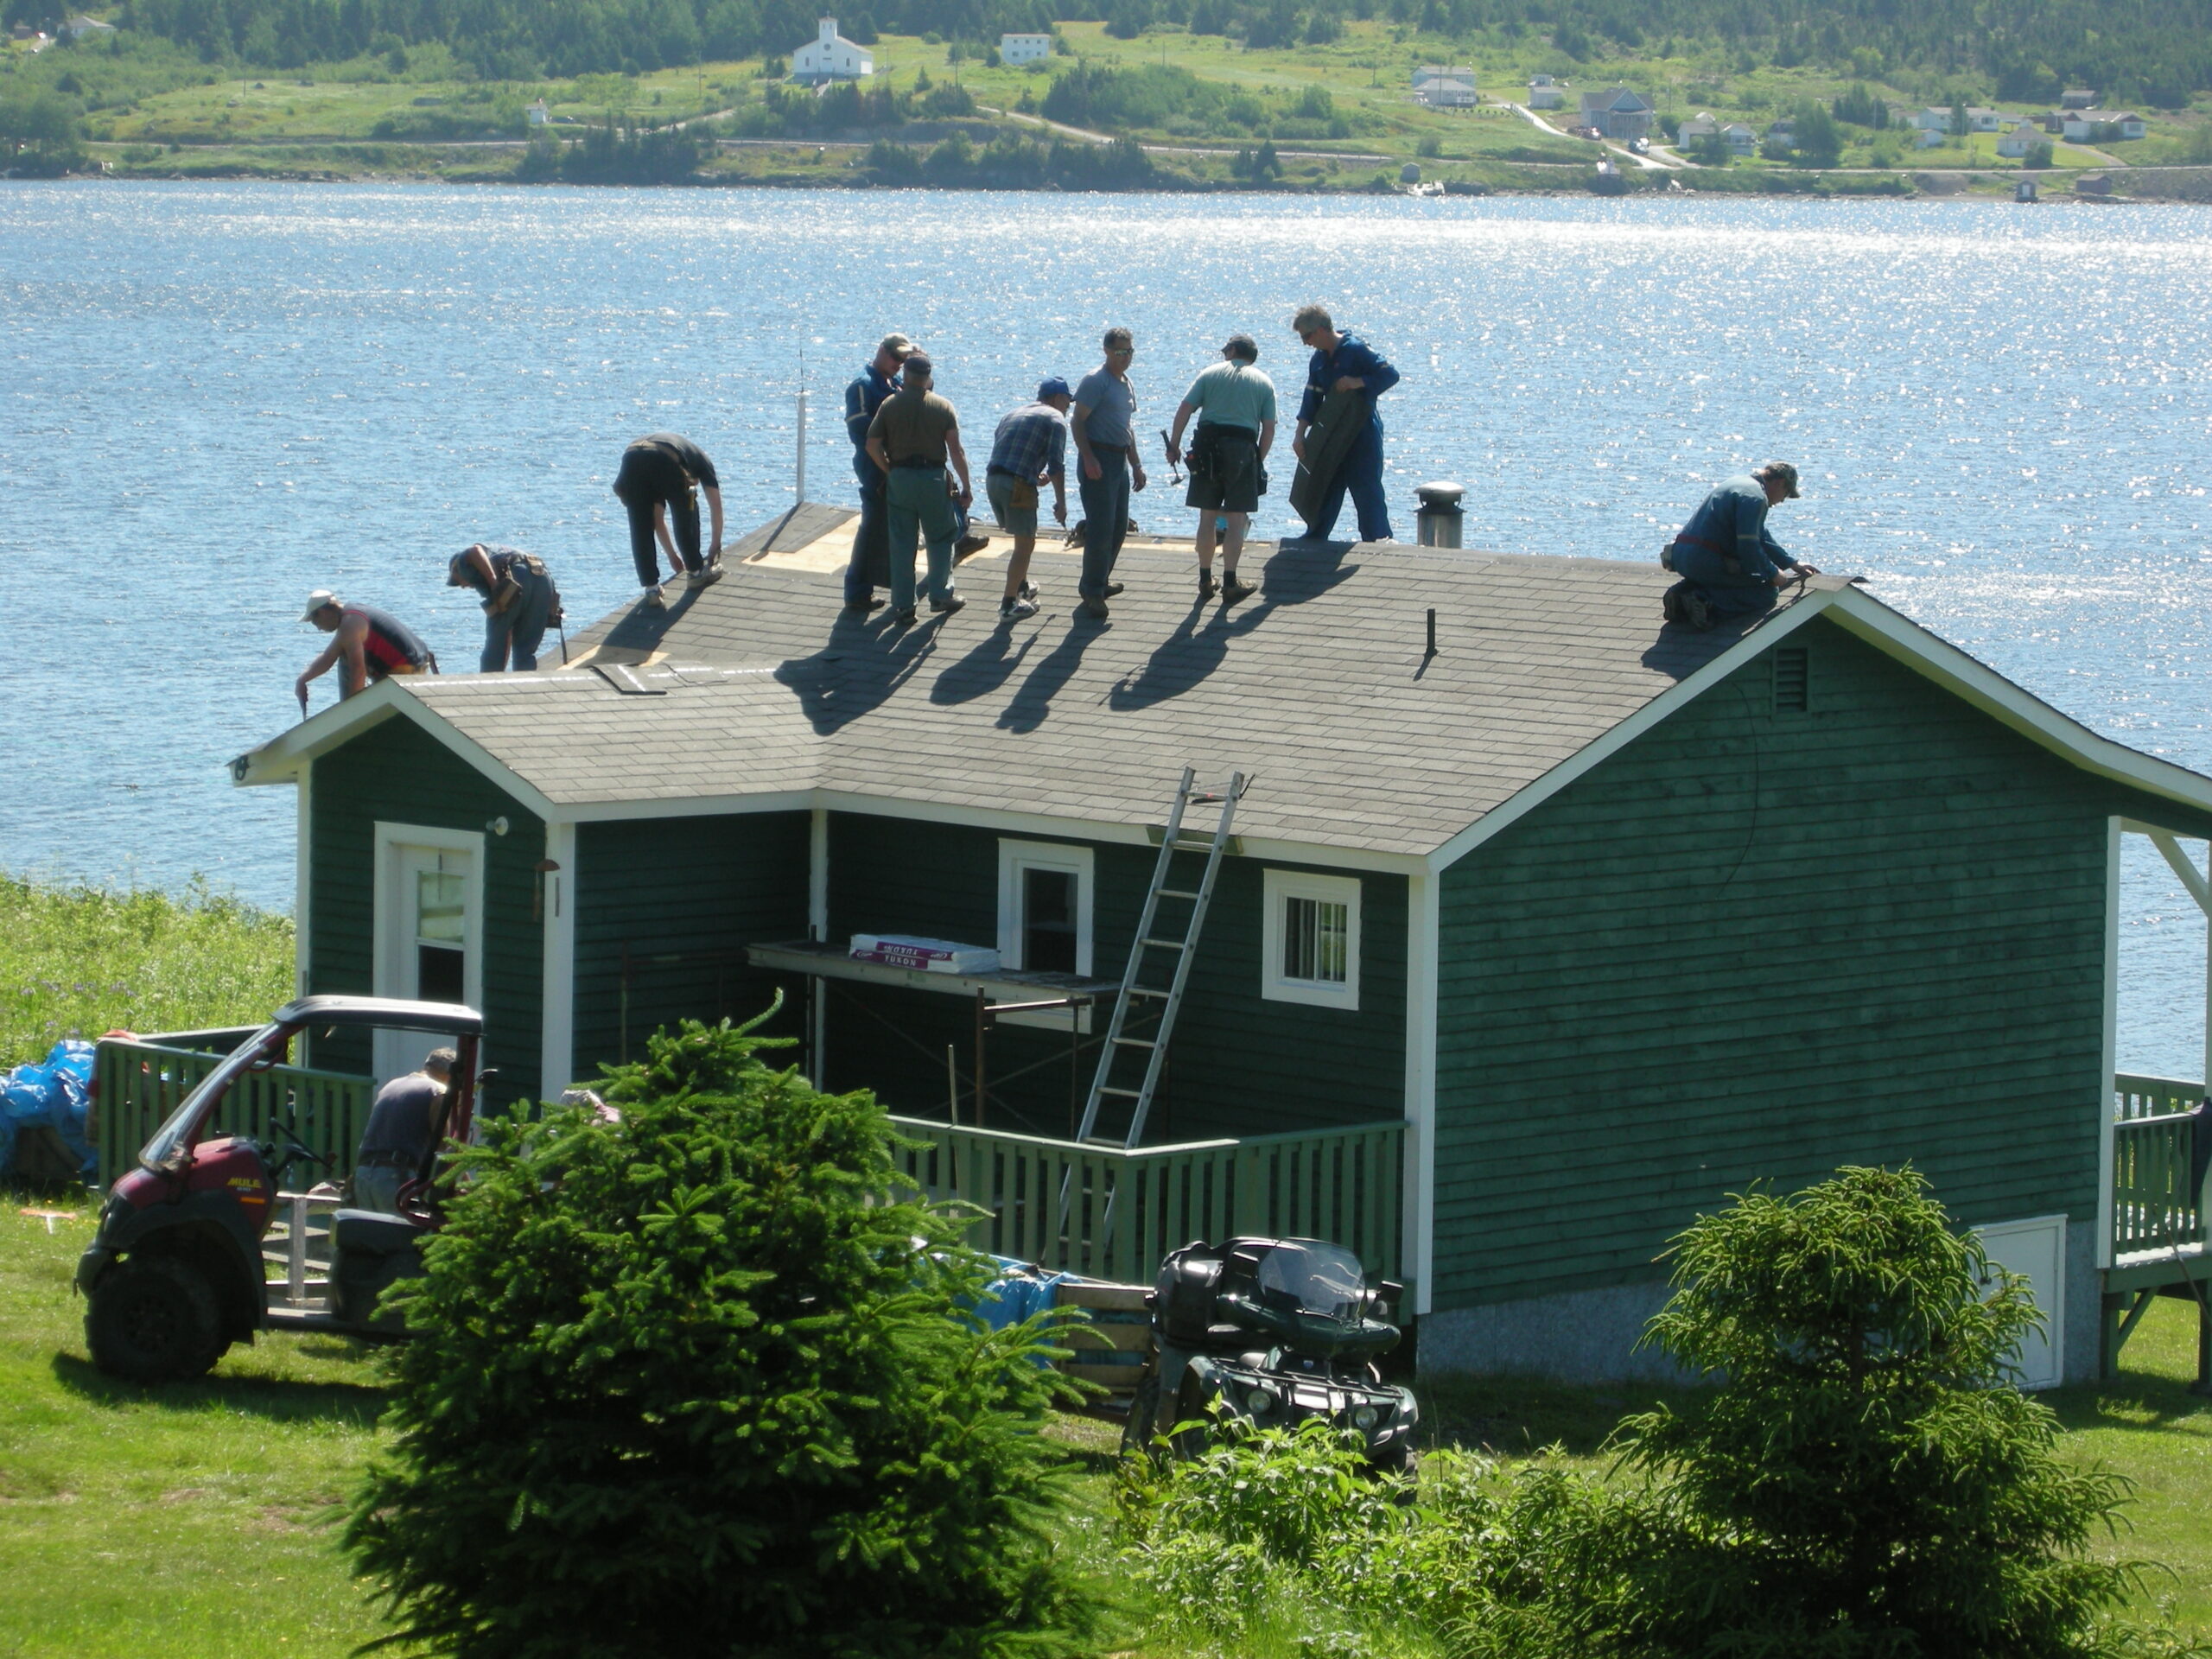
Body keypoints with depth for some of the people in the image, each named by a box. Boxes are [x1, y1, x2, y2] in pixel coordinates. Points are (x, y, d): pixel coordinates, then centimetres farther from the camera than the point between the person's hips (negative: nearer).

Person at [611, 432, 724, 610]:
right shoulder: (700, 458, 37)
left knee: (640, 529, 15)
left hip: (631, 462, 3)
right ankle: (695, 571, 34)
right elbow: (716, 505, 31)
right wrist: (716, 545, 40)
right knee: (685, 515, 23)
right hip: (666, 463, -3)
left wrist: (672, 554, 53)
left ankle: (651, 589, 12)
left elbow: (658, 518, 46)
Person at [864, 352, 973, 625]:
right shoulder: (943, 407, -1)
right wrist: (966, 487, 1)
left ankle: (902, 606, 5)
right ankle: (940, 595, 17)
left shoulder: (890, 405, -1)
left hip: (899, 478, 1)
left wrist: (889, 470, 8)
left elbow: (872, 445, -5)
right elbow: (956, 450, -5)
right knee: (940, 538, 16)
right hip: (933, 477, -1)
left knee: (902, 543, 6)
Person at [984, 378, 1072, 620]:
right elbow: (1056, 464, -8)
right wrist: (1060, 502, -4)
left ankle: (1022, 585, 39)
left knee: (1024, 538, 27)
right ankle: (1010, 603, -1)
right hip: (1017, 484, -8)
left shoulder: (1016, 413, 25)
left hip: (992, 479, 8)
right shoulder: (1055, 419, 1)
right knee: (1025, 543, 1)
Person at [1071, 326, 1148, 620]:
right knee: (1101, 527, -11)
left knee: (1119, 526, 13)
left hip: (1120, 460, 9)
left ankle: (1100, 581, 26)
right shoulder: (1096, 381, -11)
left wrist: (1136, 465, 24)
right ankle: (1092, 591, -6)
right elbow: (1077, 421, -15)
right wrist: (1088, 459, -24)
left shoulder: (1127, 384, 17)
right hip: (1099, 459, -9)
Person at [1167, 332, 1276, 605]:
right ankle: (1230, 582, 2)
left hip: (1208, 446, 1)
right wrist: (1259, 460, 11)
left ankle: (1206, 580, 13)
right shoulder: (1264, 383, 10)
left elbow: (1184, 409, 1)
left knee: (1207, 517, 8)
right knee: (1236, 518, 3)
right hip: (1243, 447, -1)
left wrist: (1174, 445, 5)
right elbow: (1269, 428, 2)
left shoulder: (1210, 373, 9)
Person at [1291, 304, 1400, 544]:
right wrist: (1300, 434, -3)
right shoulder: (1319, 360, 9)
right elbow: (1311, 398, 7)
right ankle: (1315, 539, 21)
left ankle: (1379, 540, -5)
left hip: (1363, 433, -8)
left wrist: (1356, 383, -26)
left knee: (1367, 491, -8)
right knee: (1324, 488, 12)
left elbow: (1390, 375, -18)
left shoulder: (1356, 349, -13)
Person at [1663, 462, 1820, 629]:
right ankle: (1707, 603, -19)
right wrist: (1772, 573, -4)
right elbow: (1749, 546, -18)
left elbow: (1761, 537, 31)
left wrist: (1793, 564, 32)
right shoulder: (1755, 496, -12)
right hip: (1705, 562, -10)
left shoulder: (1739, 483, 23)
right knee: (1767, 592, 0)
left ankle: (1684, 592, 7)